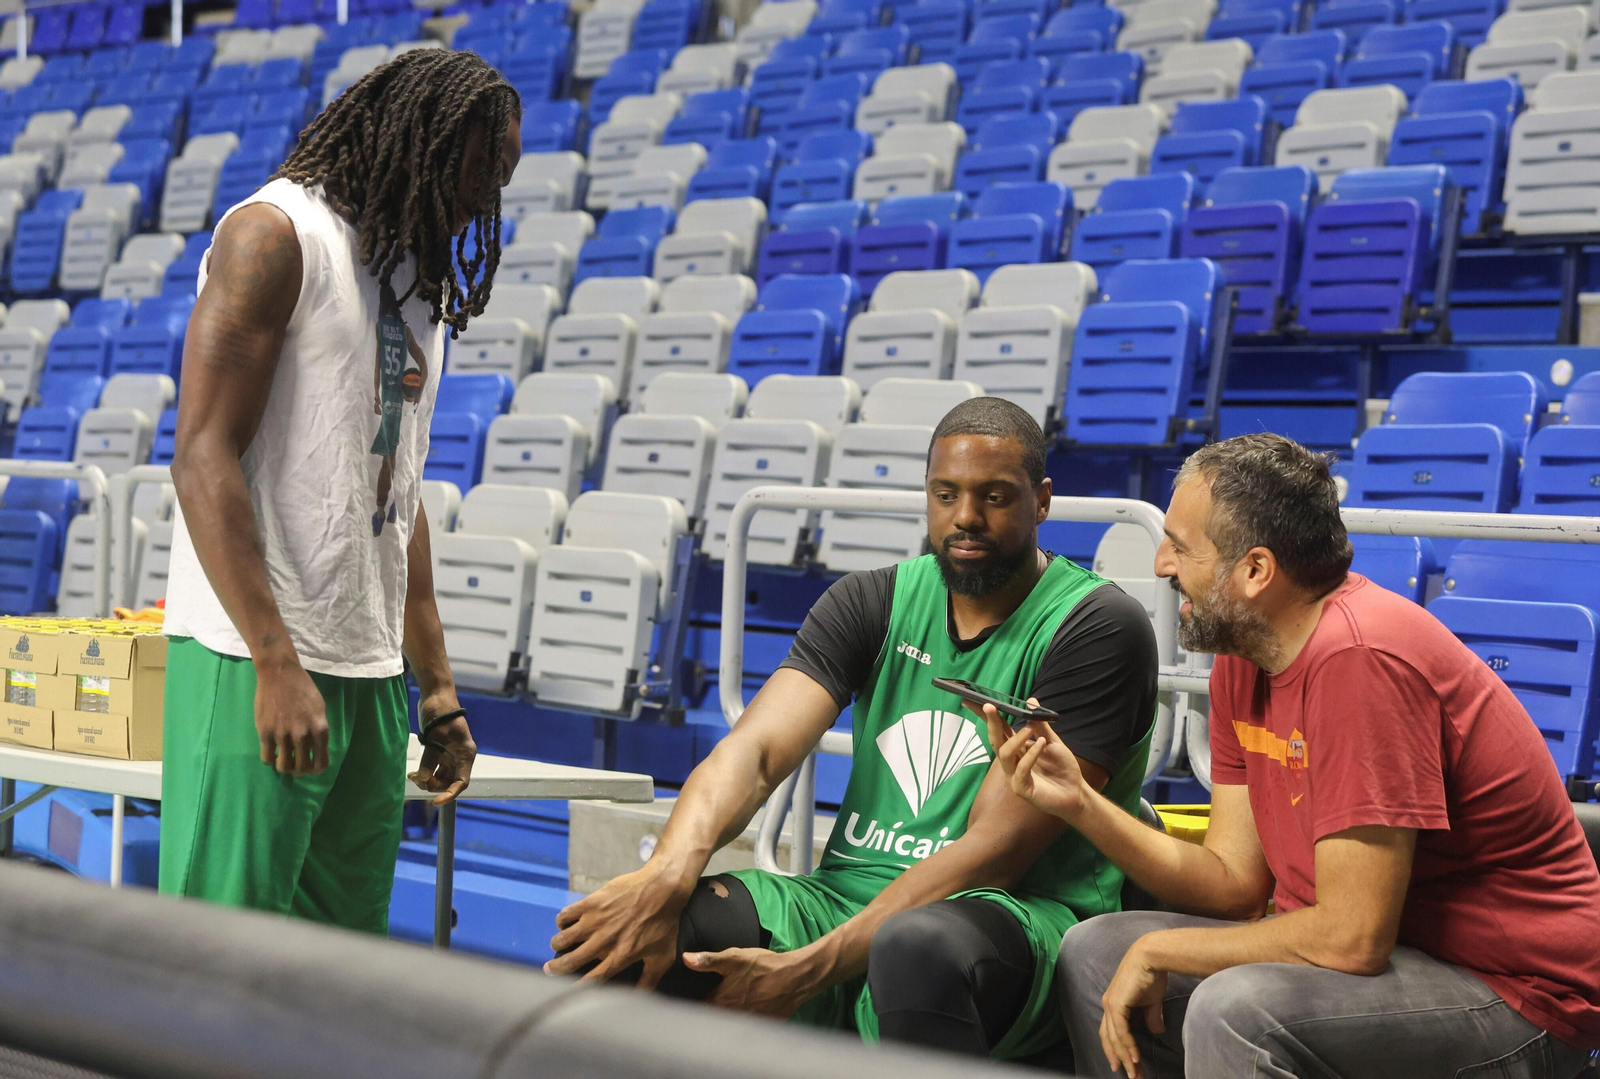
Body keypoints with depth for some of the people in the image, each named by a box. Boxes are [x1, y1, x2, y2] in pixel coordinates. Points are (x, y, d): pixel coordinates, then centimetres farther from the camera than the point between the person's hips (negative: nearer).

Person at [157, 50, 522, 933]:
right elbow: (203, 458, -14)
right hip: (255, 663, -8)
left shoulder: (421, 280, 21)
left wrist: (437, 687, 18)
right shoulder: (276, 235, -5)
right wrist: (277, 663, -21)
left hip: (373, 676, 8)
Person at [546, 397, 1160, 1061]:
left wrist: (806, 970, -23)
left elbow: (992, 849, -14)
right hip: (846, 897, 4)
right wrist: (666, 876, -29)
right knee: (622, 923, -22)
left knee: (917, 945, -42)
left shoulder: (1096, 628, -6)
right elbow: (755, 750, -5)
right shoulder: (871, 603, 10)